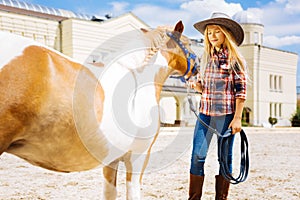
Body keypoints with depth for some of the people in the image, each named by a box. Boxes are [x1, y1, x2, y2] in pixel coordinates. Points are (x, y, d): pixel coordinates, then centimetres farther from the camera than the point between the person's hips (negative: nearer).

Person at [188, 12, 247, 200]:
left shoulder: (234, 59, -3)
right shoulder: (205, 58, 11)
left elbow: (241, 91, -6)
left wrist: (237, 118, -11)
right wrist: (193, 84, -6)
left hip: (226, 115, -4)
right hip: (205, 113, 4)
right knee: (197, 156, -1)